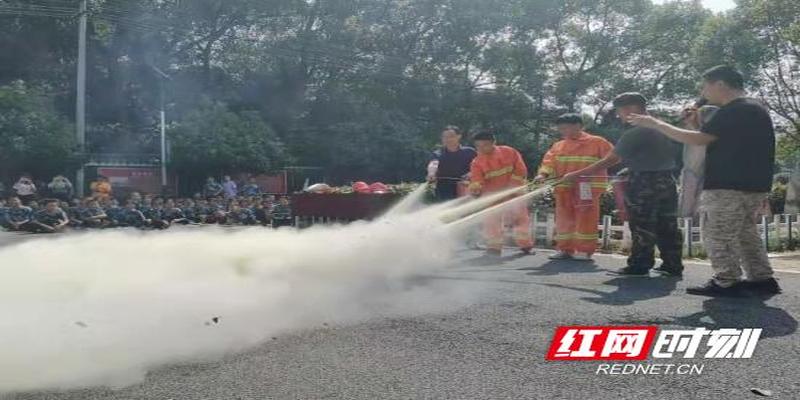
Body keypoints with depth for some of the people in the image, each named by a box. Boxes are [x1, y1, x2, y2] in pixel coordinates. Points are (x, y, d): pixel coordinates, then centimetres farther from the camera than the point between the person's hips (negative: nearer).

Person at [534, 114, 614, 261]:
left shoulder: (597, 142, 2)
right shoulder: (558, 146, 14)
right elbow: (549, 161, 3)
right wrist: (543, 174, -15)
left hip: (588, 187, -5)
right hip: (564, 188, 5)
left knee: (585, 219, -3)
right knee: (564, 218, 8)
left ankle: (584, 250, 4)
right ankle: (565, 249, 17)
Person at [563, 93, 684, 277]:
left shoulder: (634, 133, -15)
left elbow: (609, 161, -16)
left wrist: (576, 175, -12)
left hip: (644, 185, -8)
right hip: (667, 182, 8)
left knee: (642, 227, 1)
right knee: (667, 227, 10)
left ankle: (640, 265, 8)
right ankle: (673, 265, 13)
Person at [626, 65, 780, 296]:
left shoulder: (735, 110, -16)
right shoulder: (753, 109, 17)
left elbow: (699, 139, -21)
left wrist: (655, 124, -15)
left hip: (728, 186, -10)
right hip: (753, 185, 10)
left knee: (717, 234, -3)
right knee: (745, 233, 17)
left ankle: (726, 283, 0)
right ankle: (762, 279, 19)